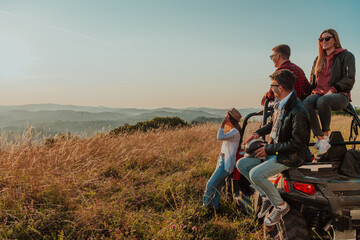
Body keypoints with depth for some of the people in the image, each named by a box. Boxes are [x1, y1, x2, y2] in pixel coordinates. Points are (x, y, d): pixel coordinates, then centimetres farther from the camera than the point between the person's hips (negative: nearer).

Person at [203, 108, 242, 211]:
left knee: (210, 185, -4)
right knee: (217, 186, 13)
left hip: (226, 163, -10)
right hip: (222, 161, 10)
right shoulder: (232, 131, 13)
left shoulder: (235, 132, -18)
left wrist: (222, 124, -20)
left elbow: (220, 137, -30)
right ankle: (214, 205, 22)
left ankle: (206, 204, 12)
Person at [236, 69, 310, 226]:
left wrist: (269, 149, -19)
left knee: (255, 174, -25)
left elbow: (296, 143, -24)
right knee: (242, 164, 3)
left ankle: (281, 205, -2)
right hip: (274, 150, 9)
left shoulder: (298, 111, -26)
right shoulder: (279, 103, 3)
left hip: (290, 156, -9)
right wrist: (258, 133, 7)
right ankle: (266, 196, 11)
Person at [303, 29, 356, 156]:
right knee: (306, 103, -32)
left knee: (322, 101, -40)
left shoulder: (346, 55, 7)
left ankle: (325, 133, -21)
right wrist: (314, 91, 6)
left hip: (340, 95, -4)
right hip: (319, 93, 5)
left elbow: (349, 80, -3)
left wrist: (332, 90, -16)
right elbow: (313, 80, 28)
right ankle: (320, 139, -34)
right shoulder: (318, 59, 25)